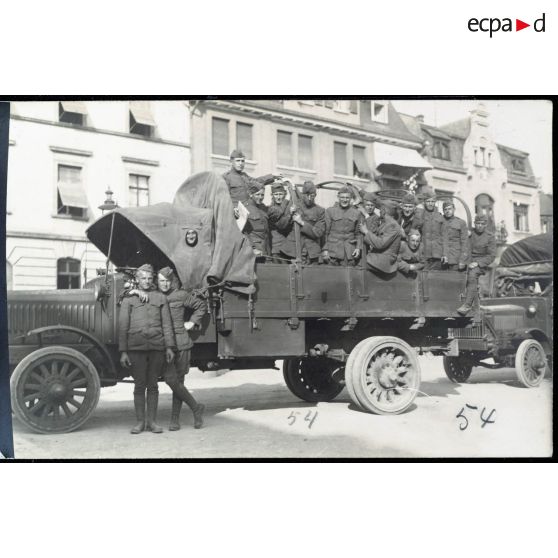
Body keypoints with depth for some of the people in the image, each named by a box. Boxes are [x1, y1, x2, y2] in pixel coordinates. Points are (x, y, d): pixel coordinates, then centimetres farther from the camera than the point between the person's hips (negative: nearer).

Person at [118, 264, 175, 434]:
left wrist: (169, 346, 2)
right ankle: (140, 421, 13)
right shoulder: (128, 299, 7)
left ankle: (152, 421, 14)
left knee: (152, 385, 6)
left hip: (157, 346, 1)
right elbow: (123, 326, 3)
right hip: (136, 347, -1)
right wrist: (123, 351, -3)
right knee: (139, 385, 3)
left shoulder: (160, 297, 12)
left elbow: (167, 324, 10)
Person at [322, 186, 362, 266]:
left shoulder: (356, 213, 11)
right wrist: (325, 249, -3)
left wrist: (358, 247, -1)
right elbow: (325, 232, 3)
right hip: (333, 251, -1)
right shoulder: (329, 211, 6)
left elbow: (358, 233, 13)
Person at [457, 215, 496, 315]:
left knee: (472, 274, -34)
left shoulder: (490, 236, 3)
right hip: (467, 261, 5)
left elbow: (491, 256, -2)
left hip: (481, 263, -5)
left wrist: (477, 263, -15)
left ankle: (467, 305, -42)